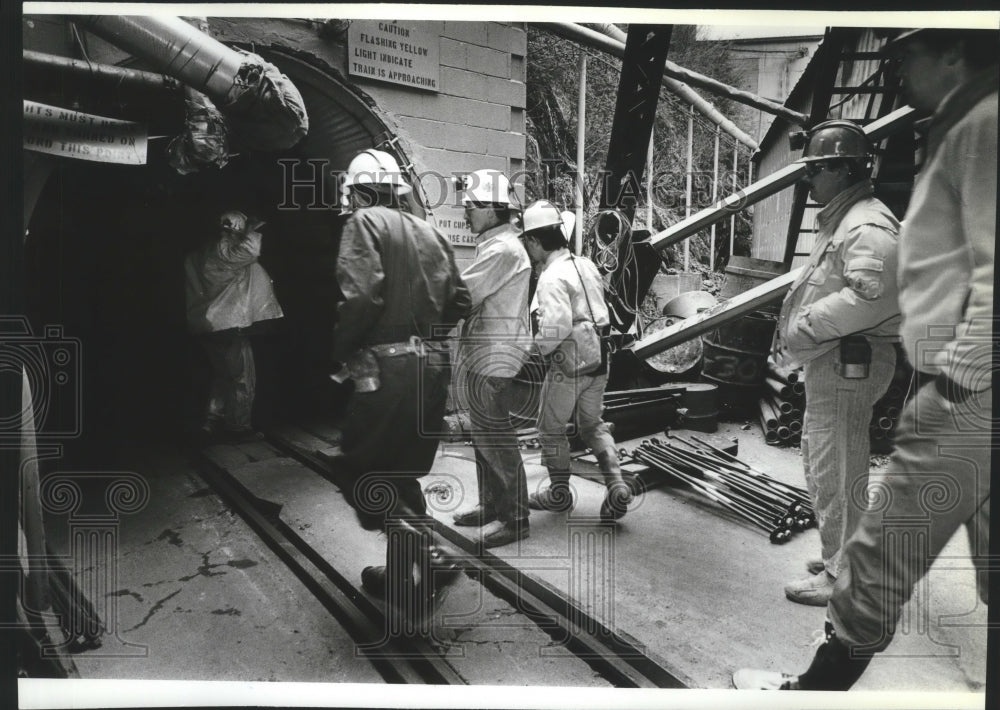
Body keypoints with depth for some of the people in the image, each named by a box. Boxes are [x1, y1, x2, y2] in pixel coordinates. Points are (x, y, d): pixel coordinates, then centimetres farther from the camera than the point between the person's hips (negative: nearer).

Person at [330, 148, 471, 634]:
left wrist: (340, 349, -5)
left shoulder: (365, 224, -5)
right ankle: (405, 570, 27)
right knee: (400, 473, 19)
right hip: (433, 367, 8)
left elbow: (361, 297, -19)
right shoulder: (430, 233, 16)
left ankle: (422, 559, -6)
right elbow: (459, 302, 13)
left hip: (387, 369, -8)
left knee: (363, 473, 2)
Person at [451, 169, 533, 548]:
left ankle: (514, 519, 7)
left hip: (494, 360, -11)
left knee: (496, 439, -4)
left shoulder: (502, 249, -17)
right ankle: (491, 506, 29)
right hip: (483, 357, 11)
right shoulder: (493, 244, 16)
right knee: (484, 436, 17)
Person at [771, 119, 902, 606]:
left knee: (836, 470, -3)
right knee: (821, 462, 20)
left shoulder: (869, 227, -17)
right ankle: (837, 557, 35)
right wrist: (794, 336, 8)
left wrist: (803, 328, -23)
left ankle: (841, 576, 10)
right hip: (830, 362, 11)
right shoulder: (838, 222, 19)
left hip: (850, 363, -11)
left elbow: (869, 297, -30)